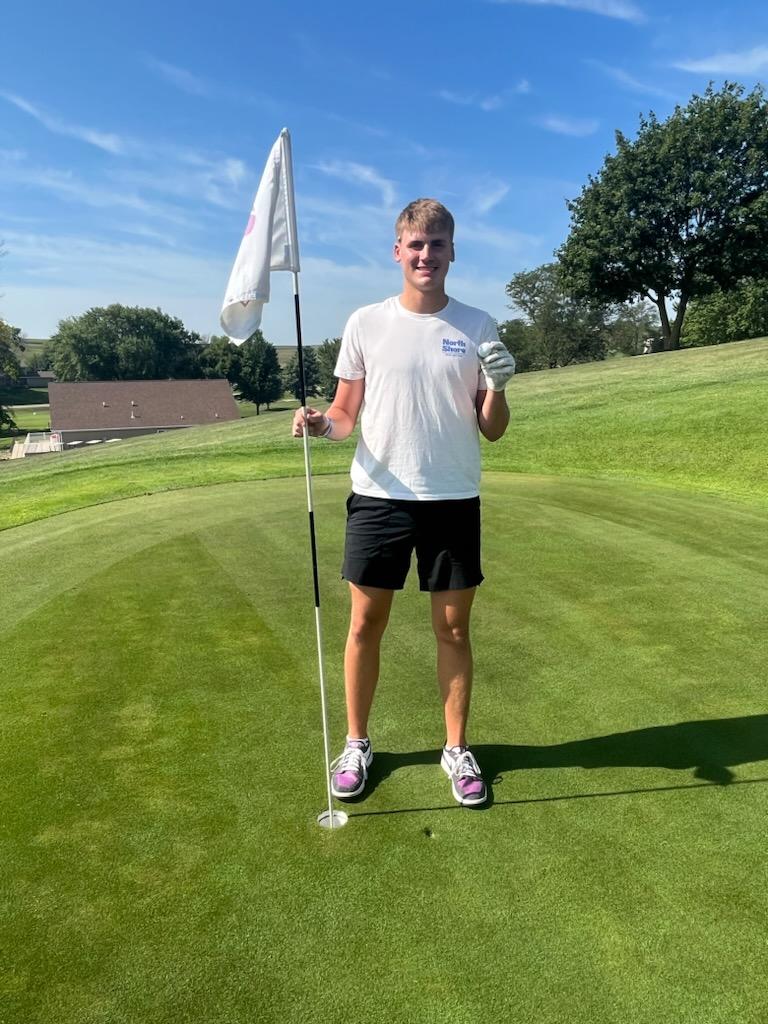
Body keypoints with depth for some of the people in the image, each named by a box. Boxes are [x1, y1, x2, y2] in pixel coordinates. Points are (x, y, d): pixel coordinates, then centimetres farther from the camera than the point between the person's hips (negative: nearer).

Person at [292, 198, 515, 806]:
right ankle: (356, 744, 27)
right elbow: (346, 414, 7)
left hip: (454, 499, 0)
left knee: (454, 627, 8)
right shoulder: (366, 323, 4)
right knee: (366, 624, 6)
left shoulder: (477, 327, 4)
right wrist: (320, 423, -14)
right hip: (379, 496, 0)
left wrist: (497, 388, -15)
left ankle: (458, 749, 27)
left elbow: (492, 431, 4)